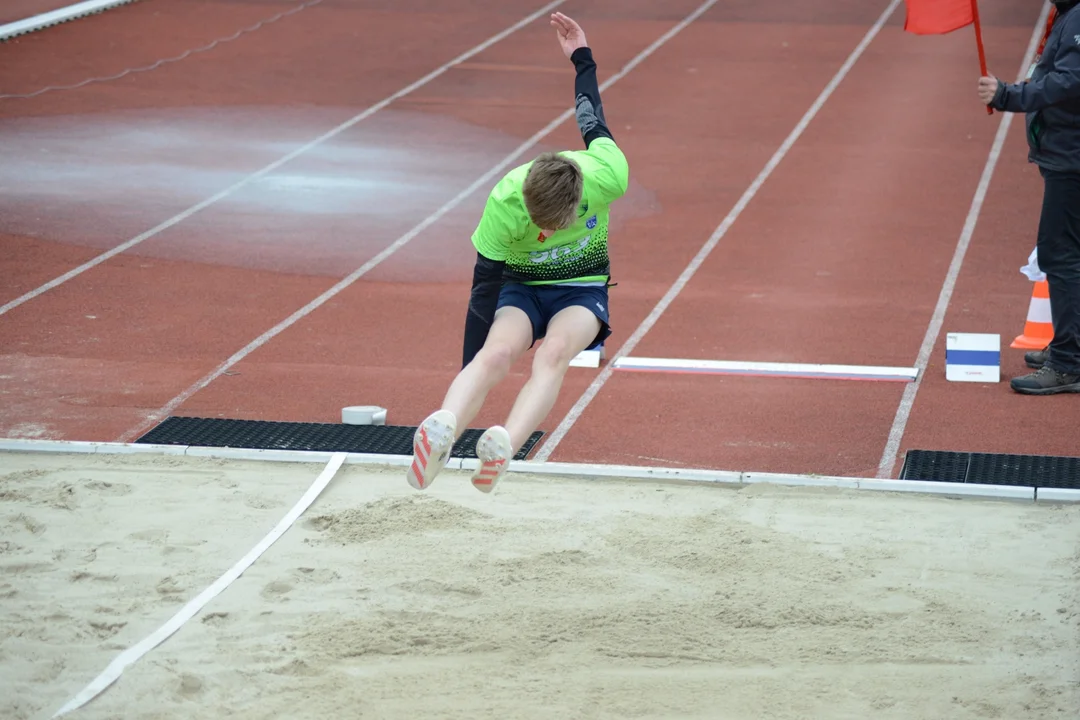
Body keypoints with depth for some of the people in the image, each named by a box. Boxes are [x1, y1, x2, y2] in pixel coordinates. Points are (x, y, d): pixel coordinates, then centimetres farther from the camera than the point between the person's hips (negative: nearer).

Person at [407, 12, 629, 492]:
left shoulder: (608, 177, -26)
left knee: (554, 353, -33)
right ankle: (442, 431, -59)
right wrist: (466, 380, -21)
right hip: (521, 288, -1)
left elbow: (592, 123, -3)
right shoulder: (504, 201, -28)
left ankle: (505, 447, -55)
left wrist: (582, 59, 14)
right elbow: (484, 286, -21)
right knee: (498, 351, -34)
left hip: (582, 290, 1)